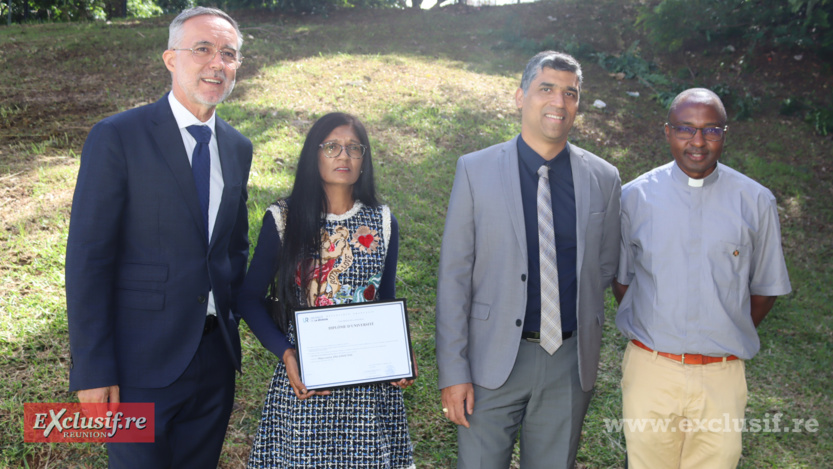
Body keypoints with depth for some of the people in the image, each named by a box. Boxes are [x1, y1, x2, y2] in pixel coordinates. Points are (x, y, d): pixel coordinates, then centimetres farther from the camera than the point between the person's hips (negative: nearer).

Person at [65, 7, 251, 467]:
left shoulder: (237, 148, 8)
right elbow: (87, 257, -12)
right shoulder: (117, 137, -10)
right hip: (143, 360, -5)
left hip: (216, 356, 6)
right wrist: (92, 370, -14)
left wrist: (233, 318, 11)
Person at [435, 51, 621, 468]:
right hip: (494, 360, -2)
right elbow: (453, 276, -6)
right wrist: (453, 371, -9)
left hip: (570, 364, 2)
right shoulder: (475, 170, -4)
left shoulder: (603, 178, 2)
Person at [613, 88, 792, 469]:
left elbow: (765, 287, 10)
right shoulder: (635, 197, 0)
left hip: (721, 379, 0)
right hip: (650, 370, 0)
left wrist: (728, 341, 8)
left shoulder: (756, 202, 1)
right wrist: (653, 337, 6)